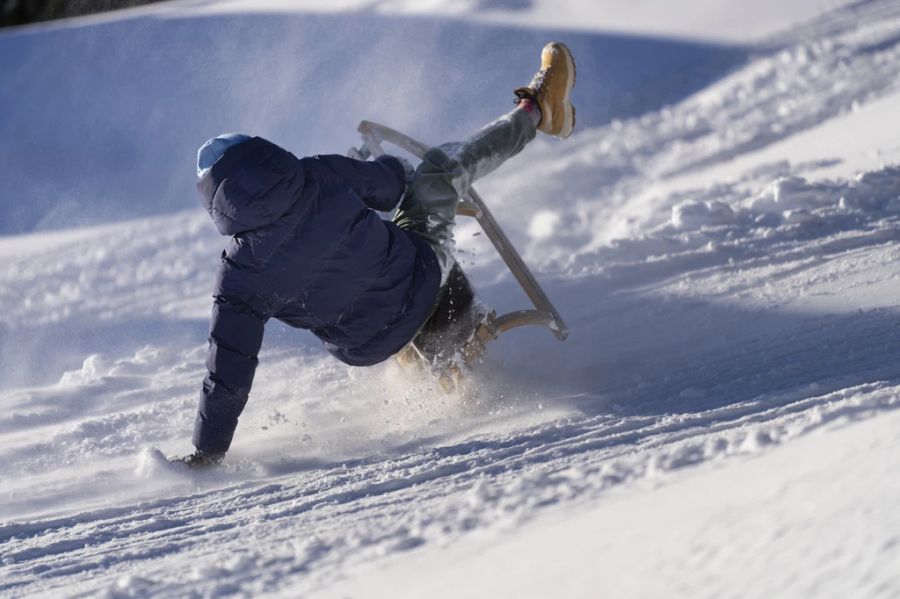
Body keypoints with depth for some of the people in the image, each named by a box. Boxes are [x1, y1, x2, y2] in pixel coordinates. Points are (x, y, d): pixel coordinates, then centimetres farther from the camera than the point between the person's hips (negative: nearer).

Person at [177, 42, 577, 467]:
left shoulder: (242, 271, -27)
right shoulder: (321, 178, -28)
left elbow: (229, 367, -22)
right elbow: (386, 181, -7)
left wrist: (208, 449, -10)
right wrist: (404, 173, 19)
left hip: (368, 347, 2)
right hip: (420, 282, -1)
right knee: (442, 166, 18)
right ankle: (536, 110, 39)